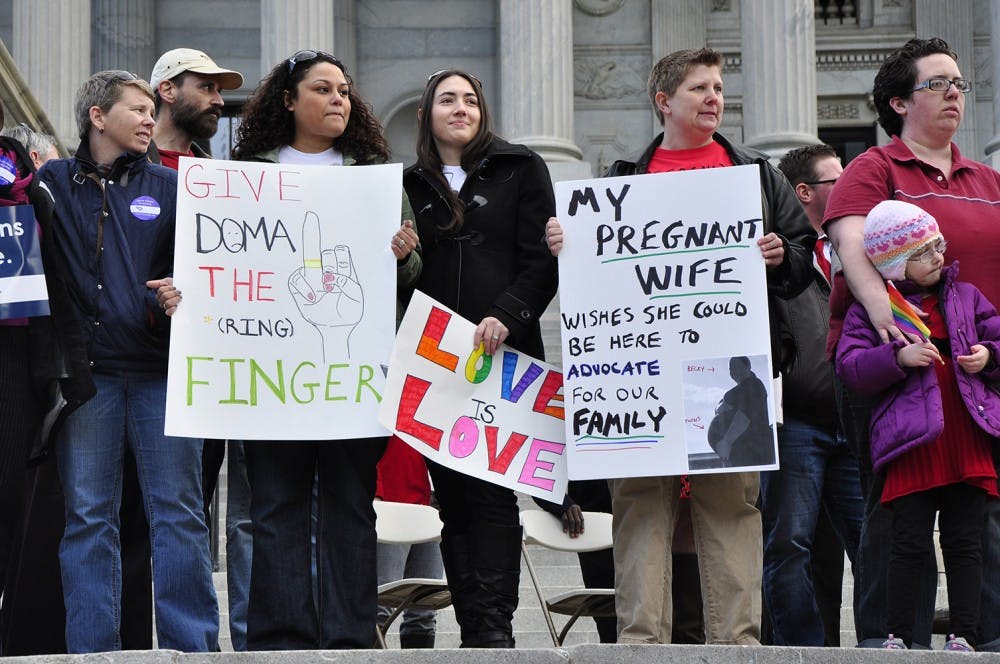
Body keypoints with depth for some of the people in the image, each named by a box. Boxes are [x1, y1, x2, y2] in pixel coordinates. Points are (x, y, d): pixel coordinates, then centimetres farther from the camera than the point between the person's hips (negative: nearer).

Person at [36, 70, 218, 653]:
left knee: (178, 513, -1)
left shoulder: (169, 186, 13)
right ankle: (93, 649, 6)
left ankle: (192, 646, 3)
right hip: (87, 370, 0)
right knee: (88, 517, 2)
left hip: (161, 370, 0)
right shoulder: (55, 183, 11)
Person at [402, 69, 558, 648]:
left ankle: (495, 627, -11)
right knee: (452, 495, 1)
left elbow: (542, 260, 0)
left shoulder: (520, 170, 9)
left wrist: (505, 316, -14)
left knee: (493, 493, -10)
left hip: (504, 355, -3)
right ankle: (472, 628, 4)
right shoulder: (412, 184, 17)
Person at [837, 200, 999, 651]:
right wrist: (899, 357, -20)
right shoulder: (871, 307, 2)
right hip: (912, 440, -4)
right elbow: (849, 365, -7)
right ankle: (898, 635, 4)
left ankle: (963, 635, 9)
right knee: (911, 542, -4)